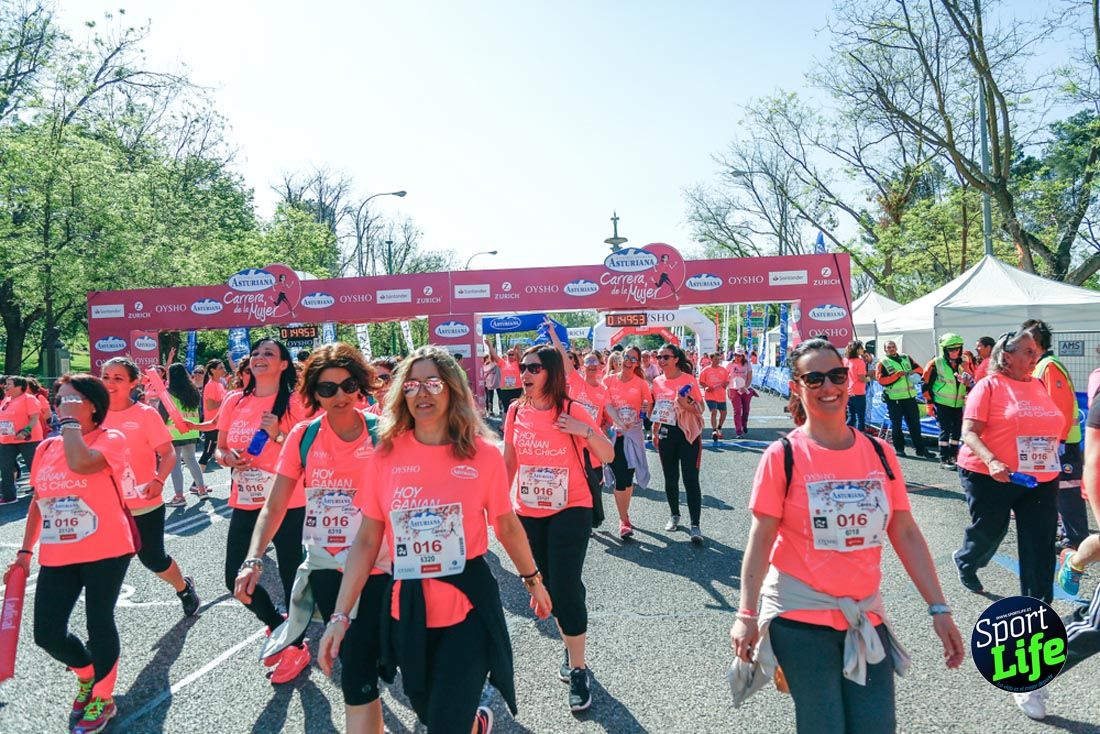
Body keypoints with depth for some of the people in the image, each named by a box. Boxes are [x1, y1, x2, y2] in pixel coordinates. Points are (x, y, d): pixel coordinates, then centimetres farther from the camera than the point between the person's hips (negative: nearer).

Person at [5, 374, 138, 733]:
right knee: (47, 634, 4)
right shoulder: (45, 448, 11)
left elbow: (79, 463, -30)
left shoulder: (111, 439, -8)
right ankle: (87, 673, 35)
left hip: (105, 551, -6)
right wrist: (25, 550, 14)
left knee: (99, 625, 1)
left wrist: (71, 420, -17)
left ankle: (102, 699, 24)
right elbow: (38, 501, 18)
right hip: (57, 555, 6)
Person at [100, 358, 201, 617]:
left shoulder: (146, 414, -10)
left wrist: (158, 481, -29)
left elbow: (168, 454, -12)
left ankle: (184, 587, 36)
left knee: (153, 559, 7)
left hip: (144, 505, -4)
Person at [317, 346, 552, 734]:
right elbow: (367, 540, -2)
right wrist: (339, 615, -5)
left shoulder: (483, 454, -9)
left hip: (467, 604, -3)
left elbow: (507, 526, 4)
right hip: (407, 608, 3)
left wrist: (532, 579, 15)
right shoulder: (386, 454, -5)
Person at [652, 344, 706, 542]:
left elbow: (700, 408, -5)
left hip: (687, 433, -4)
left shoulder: (688, 380, -8)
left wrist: (687, 404, -24)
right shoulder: (657, 382, 6)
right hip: (666, 433, 5)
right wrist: (655, 431, 13)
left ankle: (695, 525, -4)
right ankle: (674, 515, 31)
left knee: (690, 479, -7)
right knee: (670, 478, 12)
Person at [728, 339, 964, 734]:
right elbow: (761, 538, -9)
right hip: (800, 616, -4)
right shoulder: (783, 456, -9)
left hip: (866, 614, 4)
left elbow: (906, 534, 5)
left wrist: (939, 608, 3)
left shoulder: (879, 452, 2)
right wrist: (747, 615, -13)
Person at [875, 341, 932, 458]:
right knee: (896, 424, 4)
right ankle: (899, 449, 14)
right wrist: (896, 375, -20)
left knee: (915, 423, 8)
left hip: (910, 397, 4)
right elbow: (881, 380, -13)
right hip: (894, 399, -4)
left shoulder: (906, 358, 12)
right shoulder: (883, 363, -2)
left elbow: (918, 369, 17)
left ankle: (920, 449, 15)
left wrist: (914, 372, -5)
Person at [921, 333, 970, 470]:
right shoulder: (936, 364, -9)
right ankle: (943, 460, -3)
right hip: (942, 403, -6)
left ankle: (953, 457, 20)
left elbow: (970, 383, 20)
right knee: (945, 430, -8)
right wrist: (929, 403, -9)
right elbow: (927, 385, -8)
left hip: (958, 404, 6)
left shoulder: (962, 365, 8)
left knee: (957, 431, 8)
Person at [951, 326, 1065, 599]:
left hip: (1040, 479, 5)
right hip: (990, 476, -5)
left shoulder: (1038, 385, 9)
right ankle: (965, 562, 43)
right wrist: (991, 461, -29)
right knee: (989, 531, 11)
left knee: (1040, 543, 2)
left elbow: (1049, 429, 22)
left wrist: (1056, 464, 15)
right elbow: (969, 433, -15)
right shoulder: (989, 386, -8)